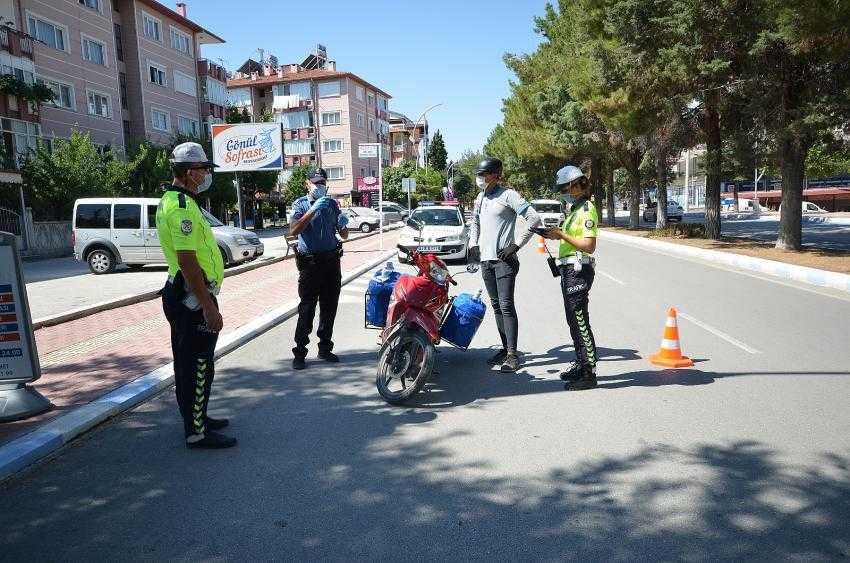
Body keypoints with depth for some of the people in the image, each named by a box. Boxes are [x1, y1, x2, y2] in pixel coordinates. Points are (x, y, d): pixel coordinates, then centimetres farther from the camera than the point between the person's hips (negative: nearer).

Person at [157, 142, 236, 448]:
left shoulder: (171, 200, 14)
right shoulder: (182, 207, -20)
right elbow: (188, 261, -25)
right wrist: (209, 307, -23)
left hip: (181, 295, 11)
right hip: (194, 299, -11)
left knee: (188, 362, 19)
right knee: (198, 366, -1)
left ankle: (196, 417, 34)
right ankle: (196, 432, 9)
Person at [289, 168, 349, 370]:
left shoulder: (332, 203, 13)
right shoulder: (301, 204, 1)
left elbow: (344, 236, 14)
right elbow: (293, 230, -17)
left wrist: (344, 225, -9)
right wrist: (312, 211, -24)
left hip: (331, 260, 4)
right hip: (310, 261, -4)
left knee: (329, 308, 9)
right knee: (307, 309, -6)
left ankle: (325, 348, 20)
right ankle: (299, 353, -1)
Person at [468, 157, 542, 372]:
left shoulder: (508, 195, -8)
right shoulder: (480, 198, 15)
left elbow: (534, 219, -13)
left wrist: (517, 245, -14)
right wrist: (473, 243, 17)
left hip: (504, 260, -8)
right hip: (485, 260, 8)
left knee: (506, 306, -10)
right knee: (496, 306, 10)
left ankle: (512, 354, -7)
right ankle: (505, 348, 19)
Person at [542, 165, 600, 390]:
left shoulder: (587, 210, -13)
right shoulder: (575, 209, 18)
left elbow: (589, 246, -21)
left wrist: (562, 235, -18)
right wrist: (556, 234, 10)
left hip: (578, 270, -10)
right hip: (569, 270, 10)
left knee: (580, 321, -8)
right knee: (574, 320, 16)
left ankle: (589, 373, -2)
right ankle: (581, 364, 28)